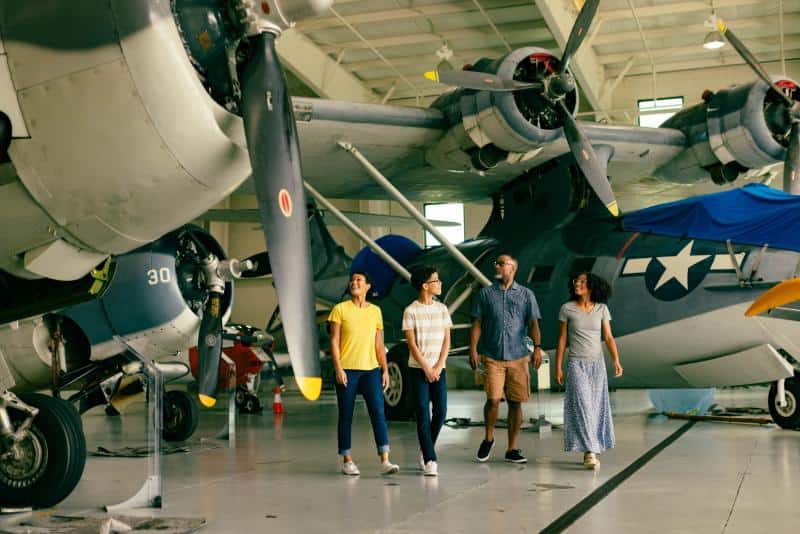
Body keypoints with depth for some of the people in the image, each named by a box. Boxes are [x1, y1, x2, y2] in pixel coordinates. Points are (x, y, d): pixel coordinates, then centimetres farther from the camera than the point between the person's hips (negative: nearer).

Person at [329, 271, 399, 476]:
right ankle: (347, 461, 13)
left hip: (371, 369, 2)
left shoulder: (375, 311, 11)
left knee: (378, 412, -8)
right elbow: (334, 341, -2)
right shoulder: (340, 309, 1)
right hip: (347, 370, -2)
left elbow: (379, 344, 14)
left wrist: (385, 370, 8)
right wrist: (338, 368, -11)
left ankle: (385, 461, -10)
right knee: (346, 415, 3)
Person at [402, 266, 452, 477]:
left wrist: (438, 367, -5)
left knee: (441, 412, 1)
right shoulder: (411, 311, -5)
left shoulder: (442, 309, 8)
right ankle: (430, 460, -3)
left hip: (438, 369, 4)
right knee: (423, 415, -5)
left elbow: (447, 340, 5)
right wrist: (427, 369, -10)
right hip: (418, 369, -4)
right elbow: (412, 344, -7)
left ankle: (425, 449, 23)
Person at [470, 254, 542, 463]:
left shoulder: (526, 295, 8)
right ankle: (488, 438, 15)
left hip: (518, 357, 1)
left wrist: (537, 347, -12)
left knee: (515, 403, 3)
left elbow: (533, 323, 2)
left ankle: (512, 449, 14)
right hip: (492, 357, -1)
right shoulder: (485, 294, 8)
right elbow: (477, 324, 5)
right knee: (493, 400, -11)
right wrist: (473, 349, -5)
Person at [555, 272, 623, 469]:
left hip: (597, 363, 2)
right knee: (582, 405, -11)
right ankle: (589, 452, -13)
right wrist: (558, 367, 1)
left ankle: (591, 450, 14)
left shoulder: (602, 309, 2)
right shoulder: (567, 309, -1)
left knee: (596, 407, 4)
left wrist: (616, 361, -15)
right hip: (576, 363, -2)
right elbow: (562, 339, 3)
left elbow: (608, 337, -1)